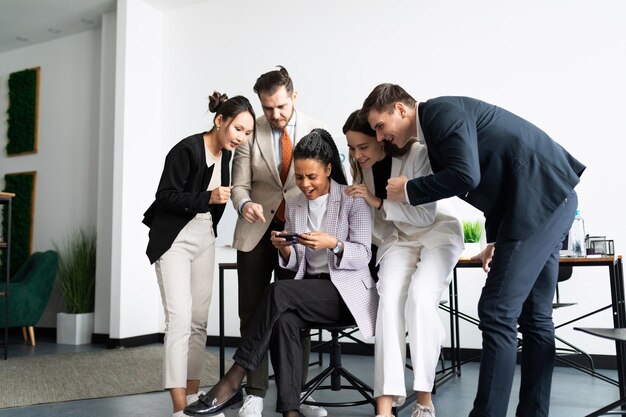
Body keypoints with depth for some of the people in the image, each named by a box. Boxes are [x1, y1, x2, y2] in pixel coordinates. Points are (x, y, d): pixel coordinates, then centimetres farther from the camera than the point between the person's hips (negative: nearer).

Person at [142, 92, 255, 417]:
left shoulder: (224, 154, 6)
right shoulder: (187, 149, -17)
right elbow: (165, 197, -20)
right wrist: (207, 199, -28)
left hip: (204, 238, 7)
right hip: (174, 239, -7)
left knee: (200, 320, 9)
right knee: (180, 318, -14)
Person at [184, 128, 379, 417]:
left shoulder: (352, 200, -2)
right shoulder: (294, 206, 11)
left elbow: (363, 255, -9)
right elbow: (294, 264, 11)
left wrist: (333, 244, -28)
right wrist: (284, 250, -13)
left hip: (347, 290, -4)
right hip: (310, 290, 4)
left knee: (278, 291, -29)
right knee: (284, 318, -32)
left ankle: (233, 380, -23)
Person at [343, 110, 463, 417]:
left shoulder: (417, 155, -20)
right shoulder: (361, 167, -3)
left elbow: (426, 214, -20)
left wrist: (377, 202, -27)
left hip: (436, 233, -3)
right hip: (397, 239, 4)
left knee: (420, 297, -29)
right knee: (389, 300, -25)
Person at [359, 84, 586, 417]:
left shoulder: (441, 111, -10)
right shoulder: (436, 127, 18)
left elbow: (466, 175, -24)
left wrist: (408, 190, -10)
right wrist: (495, 240, 25)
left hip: (540, 197, -10)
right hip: (550, 197, 10)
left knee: (498, 313, -10)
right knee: (532, 315, 11)